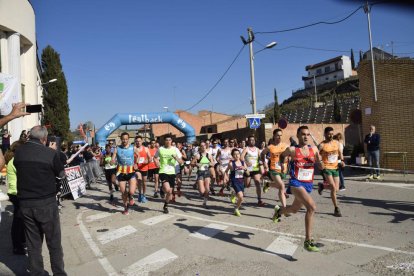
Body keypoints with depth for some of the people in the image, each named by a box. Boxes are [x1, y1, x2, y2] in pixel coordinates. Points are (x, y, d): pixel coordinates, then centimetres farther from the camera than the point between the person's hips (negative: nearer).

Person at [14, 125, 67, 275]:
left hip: (25, 203, 5)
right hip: (46, 203, -4)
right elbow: (61, 174, 0)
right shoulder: (50, 153, -15)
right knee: (54, 241, 8)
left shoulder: (18, 151, -1)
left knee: (33, 242, 14)